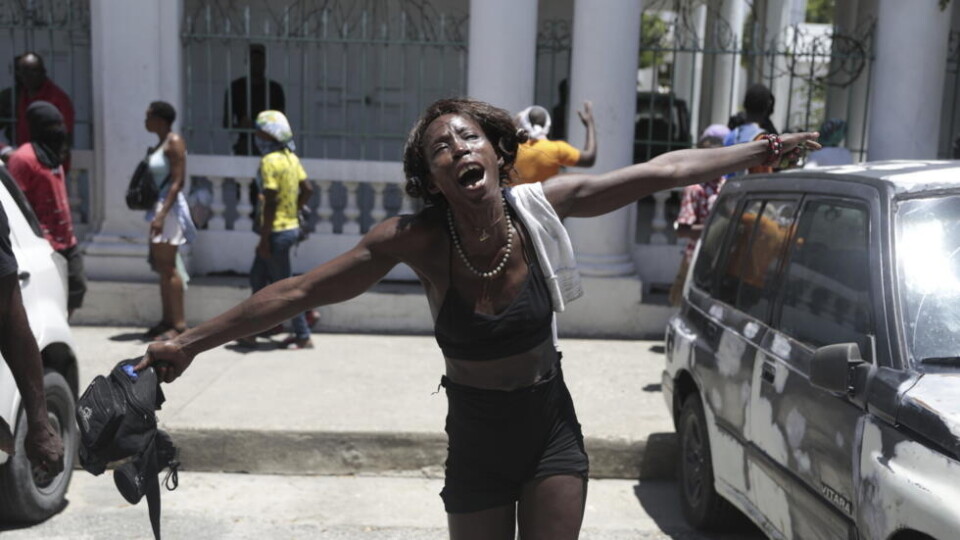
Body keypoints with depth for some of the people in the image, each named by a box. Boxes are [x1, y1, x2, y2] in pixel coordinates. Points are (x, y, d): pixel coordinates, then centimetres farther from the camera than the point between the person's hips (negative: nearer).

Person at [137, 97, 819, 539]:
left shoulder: (542, 206, -16)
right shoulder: (416, 239, -19)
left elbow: (660, 171, -8)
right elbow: (300, 292, -16)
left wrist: (760, 151, -2)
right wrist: (190, 342, -14)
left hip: (552, 430, 1)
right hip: (475, 440, -1)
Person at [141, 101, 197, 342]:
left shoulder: (174, 143, -12)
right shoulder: (161, 143, 16)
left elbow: (177, 181, -19)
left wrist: (162, 214, -24)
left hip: (169, 208, -10)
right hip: (159, 206, 10)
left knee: (168, 266, -8)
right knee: (162, 266, 11)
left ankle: (179, 324, -4)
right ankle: (167, 320, 18)